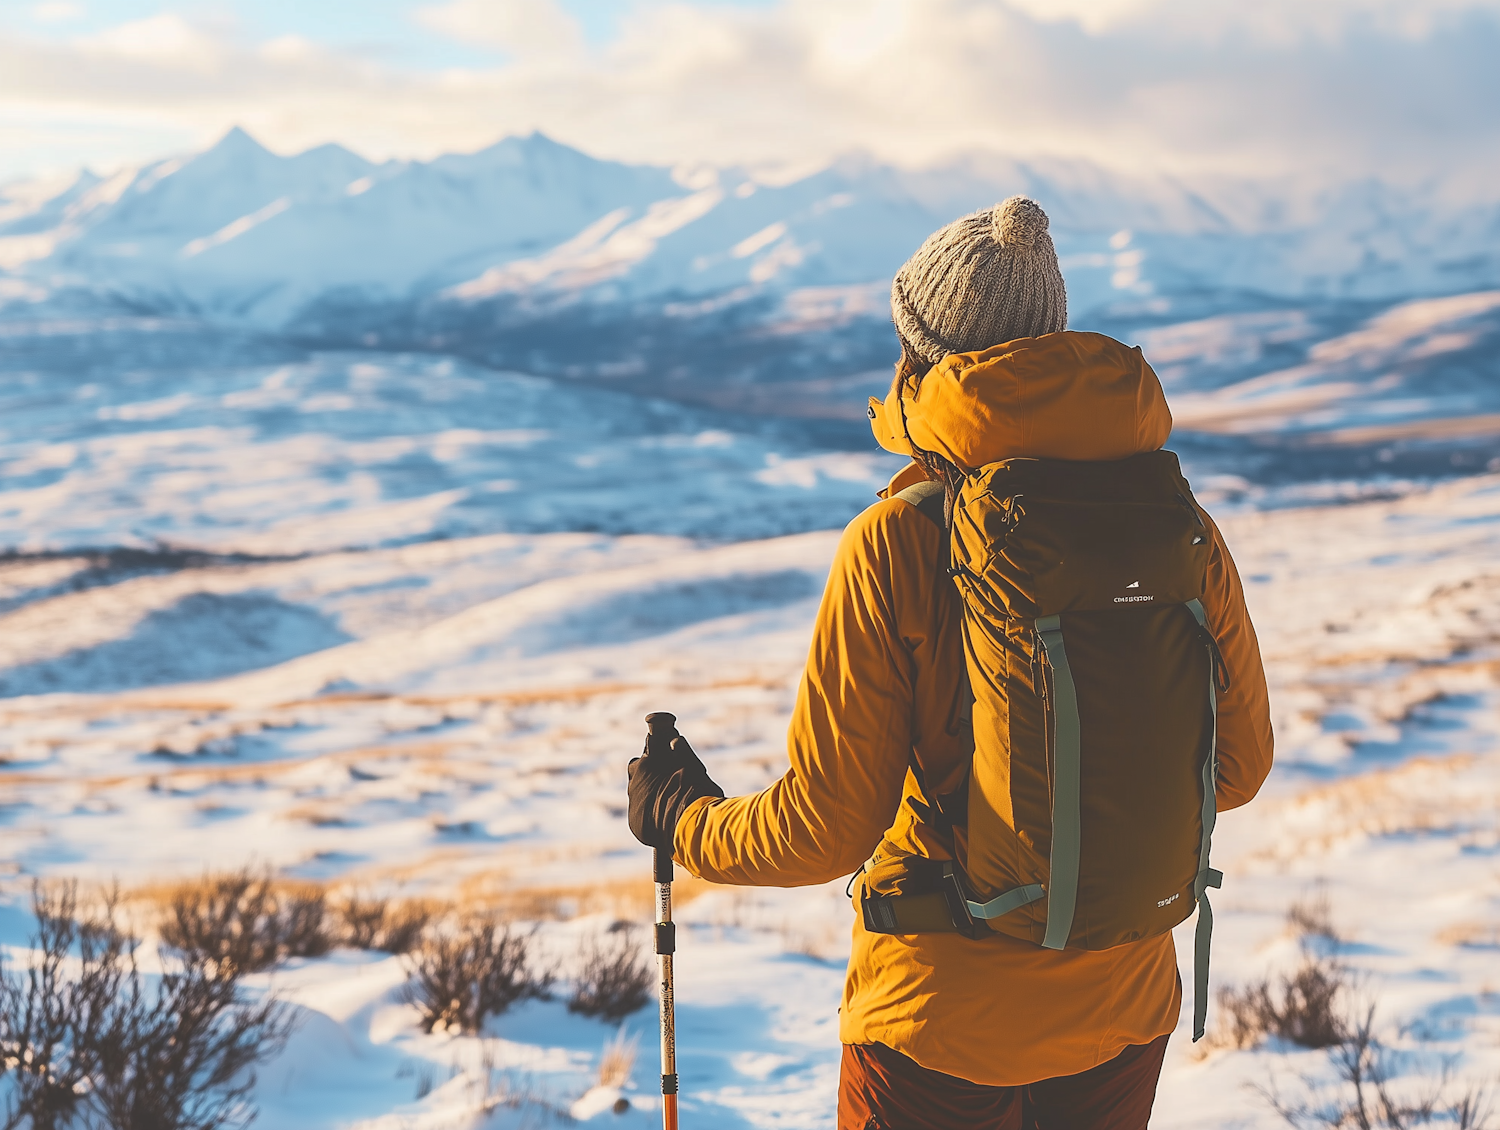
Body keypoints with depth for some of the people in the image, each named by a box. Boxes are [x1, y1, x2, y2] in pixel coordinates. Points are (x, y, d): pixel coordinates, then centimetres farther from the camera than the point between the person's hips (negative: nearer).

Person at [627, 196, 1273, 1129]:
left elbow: (825, 829, -16)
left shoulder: (896, 545, -19)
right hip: (1126, 1007, 4)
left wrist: (682, 820, 3)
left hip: (942, 1022, -3)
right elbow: (1238, 762, 4)